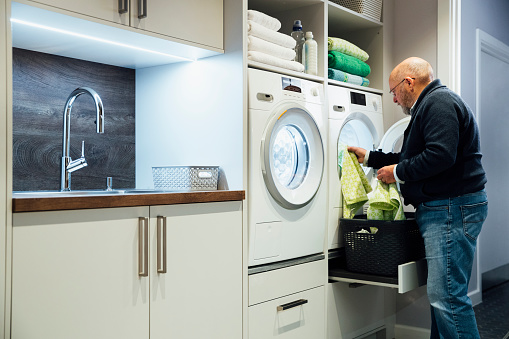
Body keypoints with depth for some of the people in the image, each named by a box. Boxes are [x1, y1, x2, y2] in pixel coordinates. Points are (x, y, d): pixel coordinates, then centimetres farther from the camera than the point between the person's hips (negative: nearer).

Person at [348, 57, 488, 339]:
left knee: (447, 295, -11)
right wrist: (369, 157, 29)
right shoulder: (431, 104, 23)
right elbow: (411, 158, 28)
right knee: (443, 292, 15)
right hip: (441, 209, 11)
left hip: (451, 209, -11)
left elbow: (440, 155, -25)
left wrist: (398, 173, -11)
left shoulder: (438, 102, -11)